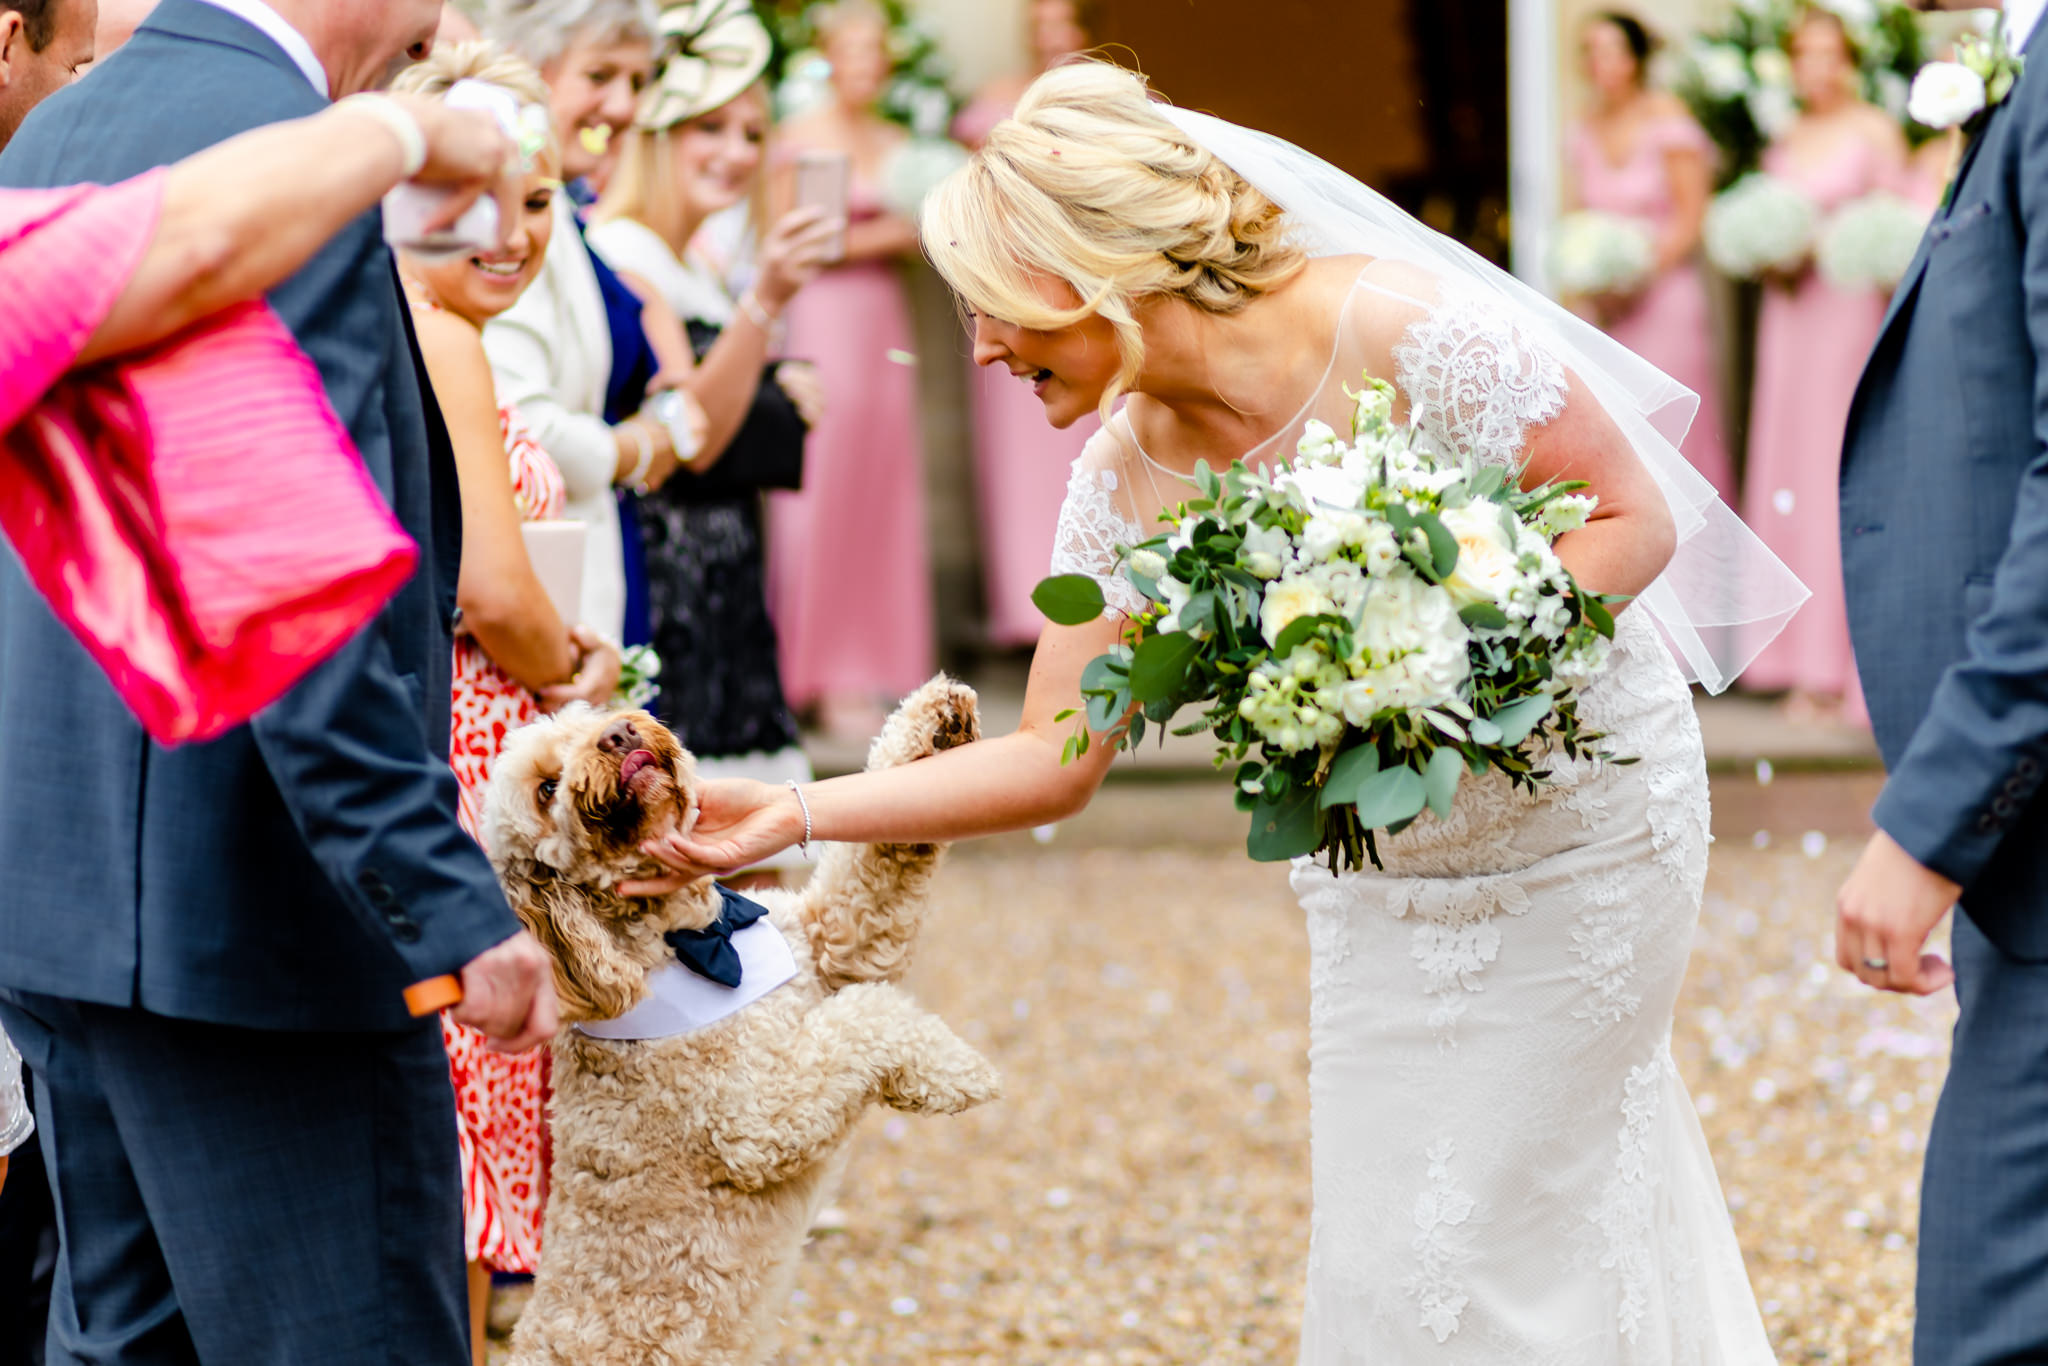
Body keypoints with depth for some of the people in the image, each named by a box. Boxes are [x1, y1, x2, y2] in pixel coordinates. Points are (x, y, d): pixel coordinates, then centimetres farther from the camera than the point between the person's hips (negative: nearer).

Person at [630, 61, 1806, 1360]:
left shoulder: (1404, 331, -25)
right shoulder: (1125, 482, -7)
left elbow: (1638, 521, -18)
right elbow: (1053, 759, -3)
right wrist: (795, 813, -11)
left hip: (1578, 819, -5)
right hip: (1381, 878, 6)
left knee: (1484, 1260, -5)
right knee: (1382, 1251, 7)